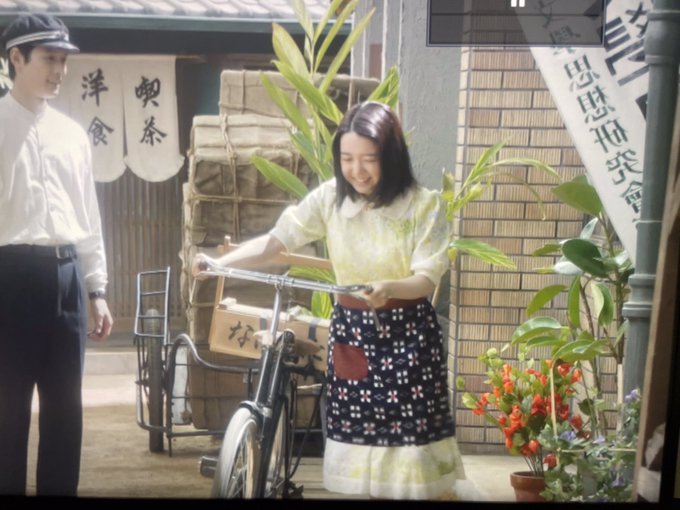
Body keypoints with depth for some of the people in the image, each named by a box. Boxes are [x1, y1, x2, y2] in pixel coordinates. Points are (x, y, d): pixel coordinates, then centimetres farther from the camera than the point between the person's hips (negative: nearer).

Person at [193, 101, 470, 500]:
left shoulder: (425, 204, -12)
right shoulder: (329, 198, -3)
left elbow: (428, 278, -15)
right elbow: (276, 240, -4)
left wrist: (389, 288, -36)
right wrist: (218, 263, -18)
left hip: (408, 336, -3)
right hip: (351, 331, 3)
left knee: (412, 446, 0)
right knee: (364, 439, 10)